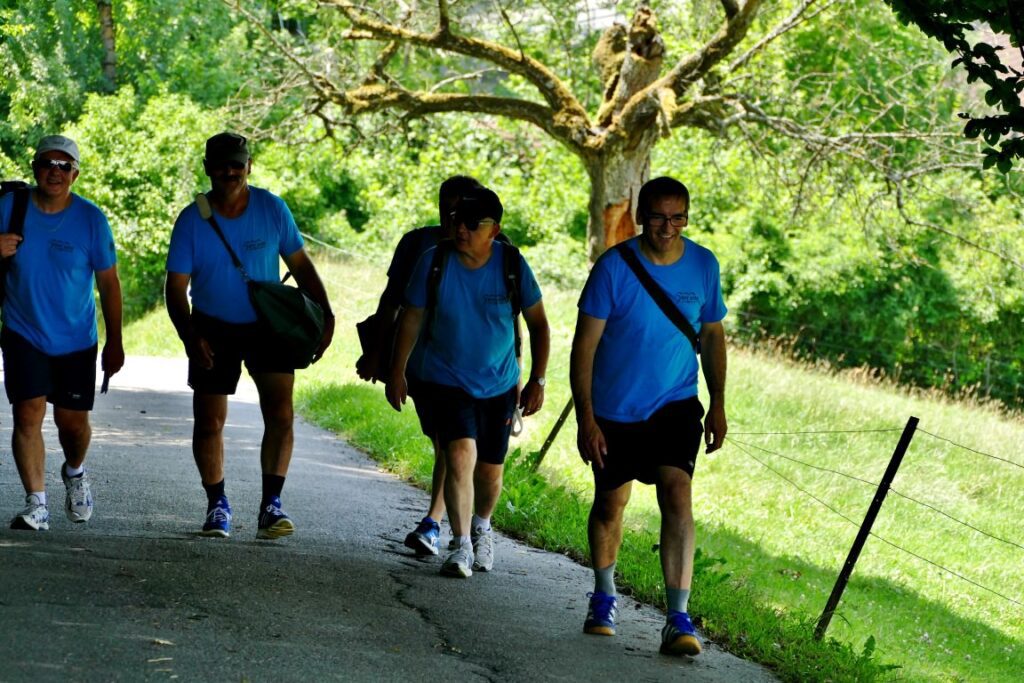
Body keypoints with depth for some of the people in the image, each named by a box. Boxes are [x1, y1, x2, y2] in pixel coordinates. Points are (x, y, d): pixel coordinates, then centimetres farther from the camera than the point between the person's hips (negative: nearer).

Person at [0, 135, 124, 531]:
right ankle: (36, 504, -11)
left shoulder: (90, 219, -8)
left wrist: (114, 342, -1)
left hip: (76, 339, 0)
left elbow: (109, 282, -1)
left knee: (72, 421, 7)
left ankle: (74, 471, 41)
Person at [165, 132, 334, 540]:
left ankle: (271, 505, -15)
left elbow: (300, 265, 2)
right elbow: (176, 287, -9)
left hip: (268, 326, 0)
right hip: (213, 329, 0)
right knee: (209, 422, 2)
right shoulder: (192, 221, -10)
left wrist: (324, 314, -8)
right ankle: (217, 506, 18)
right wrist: (191, 337, -22)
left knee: (280, 412, -15)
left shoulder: (272, 209, -7)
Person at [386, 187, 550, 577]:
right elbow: (411, 317, 0)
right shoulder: (435, 262, -13)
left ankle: (481, 529, 41)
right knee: (461, 455, -22)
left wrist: (537, 380, -4)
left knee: (490, 469, 11)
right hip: (446, 381, -2)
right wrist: (397, 372, 2)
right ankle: (461, 546, -17)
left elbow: (538, 325, 0)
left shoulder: (512, 266, -12)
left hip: (498, 385, 2)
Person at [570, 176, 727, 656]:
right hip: (614, 409, -1)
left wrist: (718, 405, 7)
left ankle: (678, 619, -21)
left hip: (676, 405, 1)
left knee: (677, 493, -18)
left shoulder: (703, 265, -4)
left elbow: (712, 335, 10)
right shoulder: (614, 267, -15)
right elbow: (584, 345, -12)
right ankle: (604, 597, 38)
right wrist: (586, 419, -16)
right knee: (610, 504, 12)